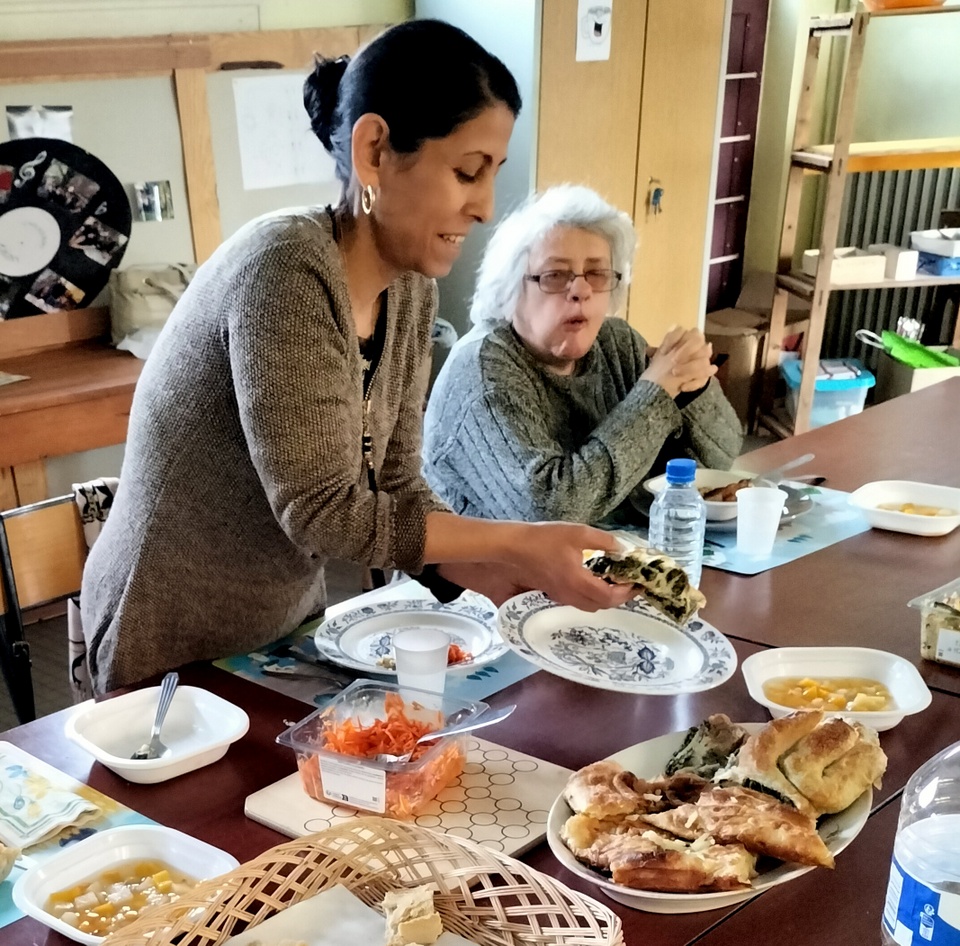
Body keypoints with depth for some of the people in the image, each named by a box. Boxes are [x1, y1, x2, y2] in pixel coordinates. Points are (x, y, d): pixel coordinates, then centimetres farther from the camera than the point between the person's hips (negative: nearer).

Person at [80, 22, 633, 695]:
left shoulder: (412, 288, -3)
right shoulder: (285, 272, -27)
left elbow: (394, 486, -1)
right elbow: (323, 513, -27)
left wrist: (491, 571, -16)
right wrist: (519, 541, -23)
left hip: (288, 627, 8)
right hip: (173, 654, -7)